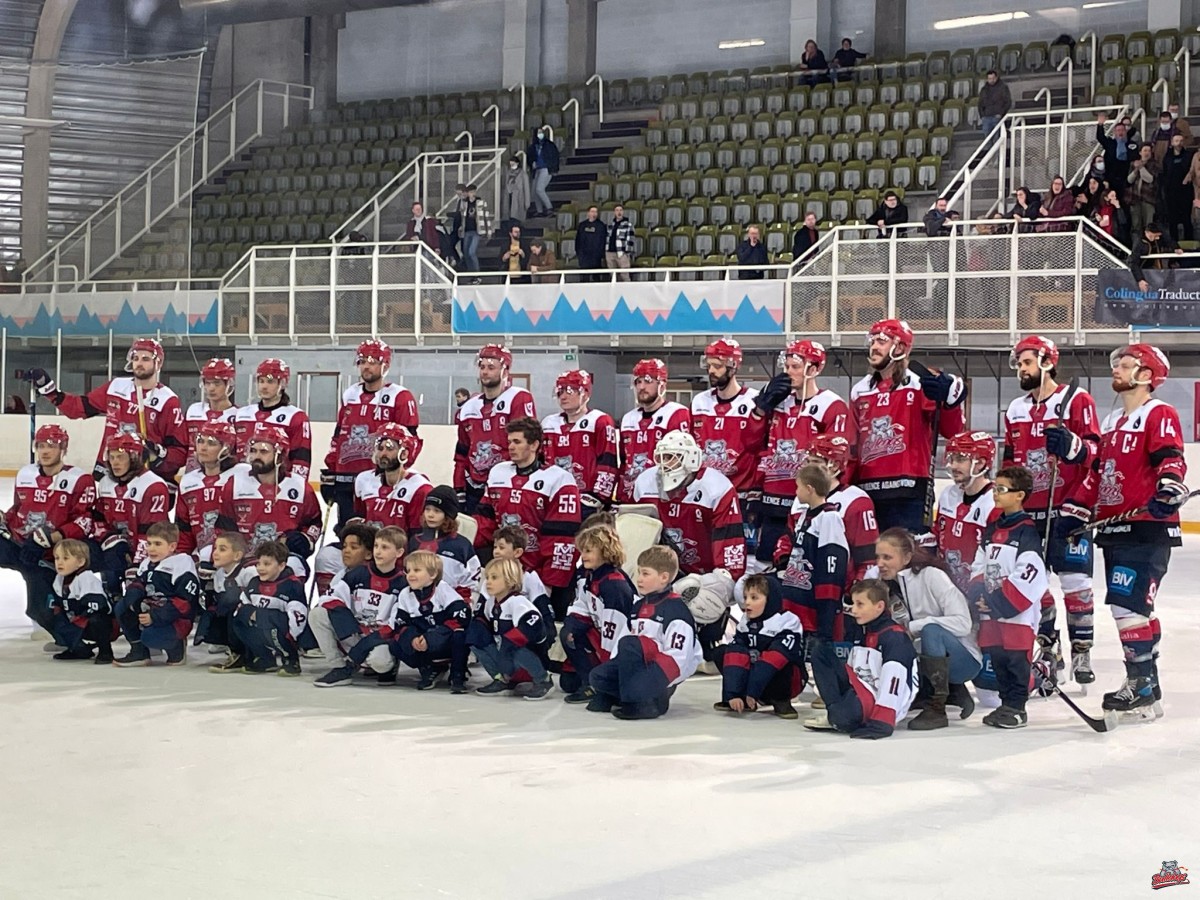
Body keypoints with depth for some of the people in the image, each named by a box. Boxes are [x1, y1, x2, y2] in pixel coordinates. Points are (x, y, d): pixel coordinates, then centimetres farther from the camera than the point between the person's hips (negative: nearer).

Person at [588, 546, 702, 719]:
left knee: (628, 644, -30)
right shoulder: (638, 607, 13)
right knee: (598, 677, -5)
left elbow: (678, 657, -21)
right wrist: (615, 666, 3)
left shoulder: (676, 610, -15)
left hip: (671, 670, -8)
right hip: (640, 663, 8)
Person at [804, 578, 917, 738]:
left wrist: (882, 723, -35)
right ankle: (834, 712, -4)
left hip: (881, 701, -9)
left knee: (844, 717, -39)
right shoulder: (861, 632, 11)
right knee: (821, 652, 6)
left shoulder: (895, 638, -18)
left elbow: (893, 679, -27)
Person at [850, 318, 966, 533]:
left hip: (907, 493, -6)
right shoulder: (860, 391, 17)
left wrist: (949, 400, -29)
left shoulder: (921, 385, -2)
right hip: (867, 491, 6)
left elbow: (951, 431, -11)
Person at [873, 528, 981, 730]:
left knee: (930, 630, -34)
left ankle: (936, 709, -24)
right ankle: (952, 693, 7)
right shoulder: (886, 588, 1)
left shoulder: (931, 576, -17)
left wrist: (912, 627, -26)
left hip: (964, 660, -7)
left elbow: (962, 623, -26)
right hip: (924, 661, 7)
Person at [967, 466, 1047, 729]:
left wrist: (996, 602, -18)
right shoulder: (991, 531, 14)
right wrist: (978, 596, 0)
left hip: (1016, 614, -7)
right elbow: (978, 568, 18)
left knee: (1015, 660, -4)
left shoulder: (1027, 532, -11)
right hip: (990, 612, 7)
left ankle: (1016, 707, 3)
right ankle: (1006, 703, 19)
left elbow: (1028, 576, -18)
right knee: (997, 660, 10)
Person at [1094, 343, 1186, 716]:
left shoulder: (1159, 414, -5)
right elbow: (1098, 471, 29)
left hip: (1148, 527, -9)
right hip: (1115, 528, 9)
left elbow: (1171, 458, -19)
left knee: (1128, 604, -16)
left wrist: (1170, 487, -36)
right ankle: (1144, 682, 19)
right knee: (1133, 607, 12)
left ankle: (1143, 683, -11)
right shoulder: (1111, 422, 22)